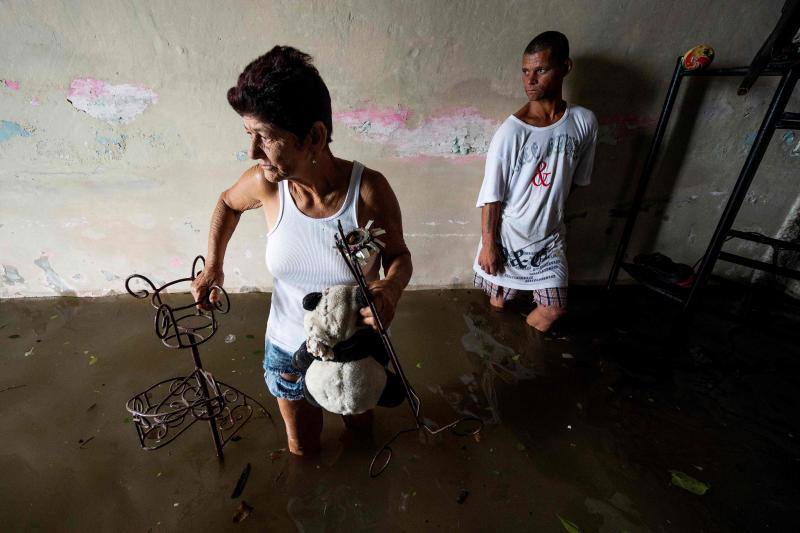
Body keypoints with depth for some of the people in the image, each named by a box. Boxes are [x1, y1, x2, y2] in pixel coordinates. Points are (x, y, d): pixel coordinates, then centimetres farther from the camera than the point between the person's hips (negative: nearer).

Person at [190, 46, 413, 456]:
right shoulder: (266, 183, -20)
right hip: (289, 347, 2)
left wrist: (391, 288, -34)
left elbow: (398, 256, -13)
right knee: (302, 447, 27)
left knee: (359, 422, 31)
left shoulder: (369, 189, -28)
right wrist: (213, 264, -5)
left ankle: (357, 422, 69)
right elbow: (228, 202, 4)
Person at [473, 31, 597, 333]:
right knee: (502, 297, 17)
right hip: (508, 235, -3)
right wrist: (488, 244, -13)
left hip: (550, 234, 4)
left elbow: (577, 178, 7)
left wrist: (551, 209, 11)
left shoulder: (584, 122, -7)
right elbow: (491, 197, -17)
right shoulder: (510, 132, -20)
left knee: (554, 309, 11)